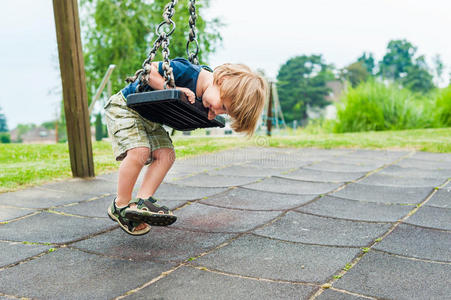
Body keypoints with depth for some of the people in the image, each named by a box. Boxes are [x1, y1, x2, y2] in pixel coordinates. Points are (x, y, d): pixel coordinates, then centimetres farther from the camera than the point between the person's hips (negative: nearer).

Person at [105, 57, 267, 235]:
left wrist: (210, 115, -12)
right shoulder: (186, 71, -32)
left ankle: (142, 201, -12)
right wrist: (174, 90, -33)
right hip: (123, 106, -7)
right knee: (139, 151, -23)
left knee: (166, 155, -9)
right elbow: (148, 71, -26)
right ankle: (120, 206, -8)